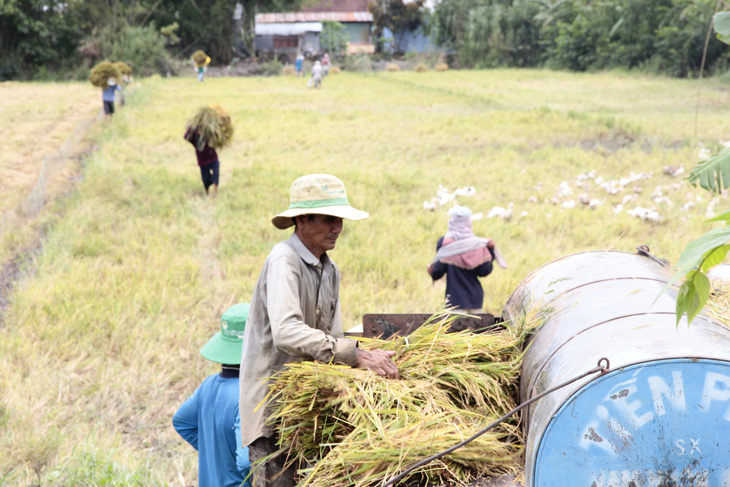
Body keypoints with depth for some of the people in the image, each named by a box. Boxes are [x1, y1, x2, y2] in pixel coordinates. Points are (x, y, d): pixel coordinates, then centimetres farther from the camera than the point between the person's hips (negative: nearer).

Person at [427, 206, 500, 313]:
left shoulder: (445, 242, -6)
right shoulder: (478, 243, 1)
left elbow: (439, 270, -9)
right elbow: (484, 271, -1)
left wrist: (431, 272, 13)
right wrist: (491, 250, 8)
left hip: (456, 297, -3)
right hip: (475, 296, 3)